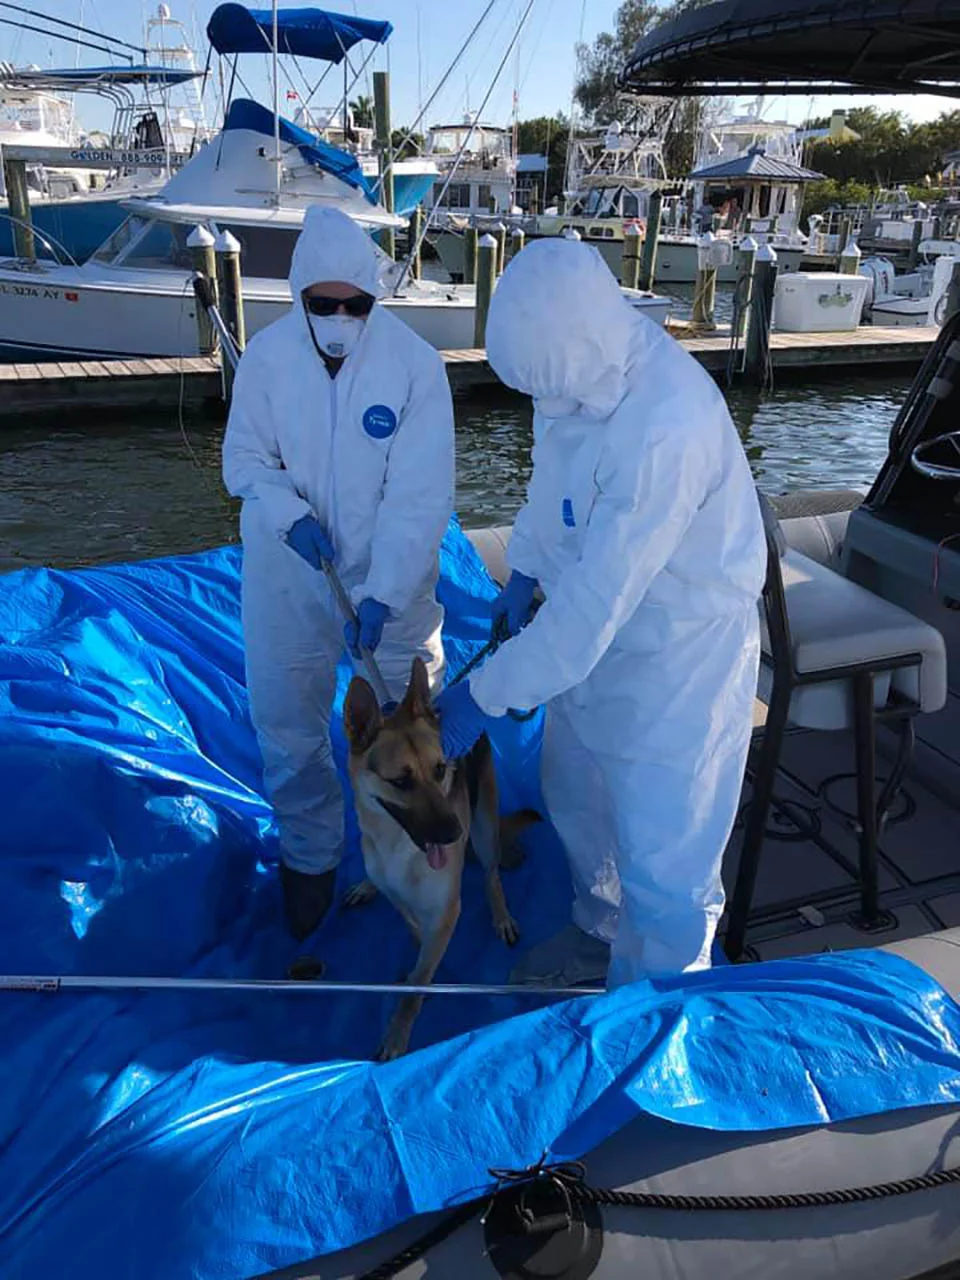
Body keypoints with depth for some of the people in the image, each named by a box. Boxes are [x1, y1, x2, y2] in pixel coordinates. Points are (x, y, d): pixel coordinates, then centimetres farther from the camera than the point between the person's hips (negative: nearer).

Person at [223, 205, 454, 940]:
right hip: (288, 576, 2)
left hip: (392, 581, -1)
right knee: (289, 727, 13)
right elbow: (245, 458, 1)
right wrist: (291, 516, -19)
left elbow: (420, 496, -18)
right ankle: (310, 856, 38)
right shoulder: (268, 356, -8)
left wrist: (383, 594, -27)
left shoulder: (416, 364, -15)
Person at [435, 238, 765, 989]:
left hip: (677, 659, -8)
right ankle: (601, 934, 54)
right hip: (594, 635, 9)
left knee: (661, 864, 5)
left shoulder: (669, 427, -35)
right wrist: (523, 569, 7)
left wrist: (485, 695, -26)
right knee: (577, 800, 26)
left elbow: (597, 601, -33)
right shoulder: (580, 365, -9)